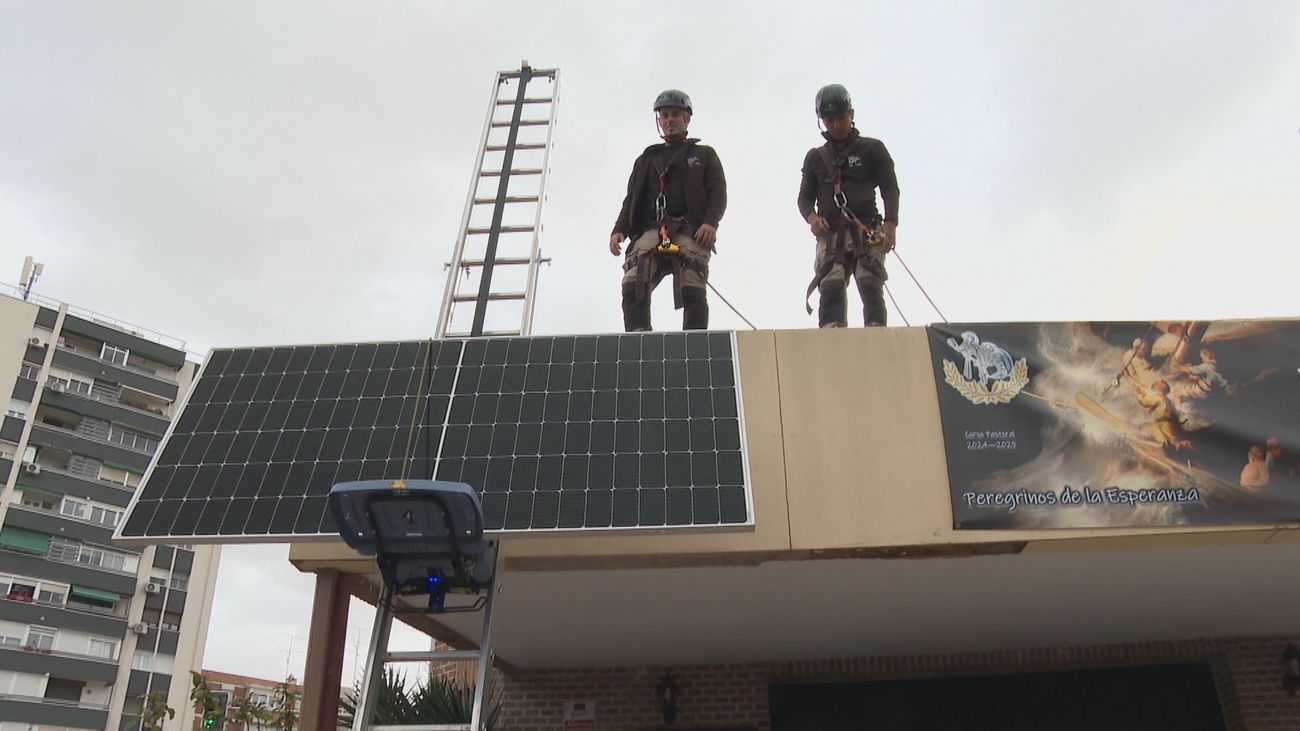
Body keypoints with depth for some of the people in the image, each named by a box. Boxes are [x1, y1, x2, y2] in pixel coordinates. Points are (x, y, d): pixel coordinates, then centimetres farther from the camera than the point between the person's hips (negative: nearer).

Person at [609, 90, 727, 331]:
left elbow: (718, 192, 9)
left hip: (690, 232, -2)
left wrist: (711, 222, -11)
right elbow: (631, 200, 25)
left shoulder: (704, 155, 23)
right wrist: (619, 230, 6)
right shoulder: (646, 160, 32)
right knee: (633, 284, -23)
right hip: (650, 231, 3)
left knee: (692, 291, -21)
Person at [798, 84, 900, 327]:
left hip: (867, 231, -1)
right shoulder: (815, 157, 20)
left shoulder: (872, 149, 13)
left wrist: (890, 223, -12)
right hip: (830, 234, 1)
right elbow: (805, 196, 17)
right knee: (831, 289, -17)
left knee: (871, 286, -17)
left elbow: (890, 187, 5)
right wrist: (811, 216, -8)